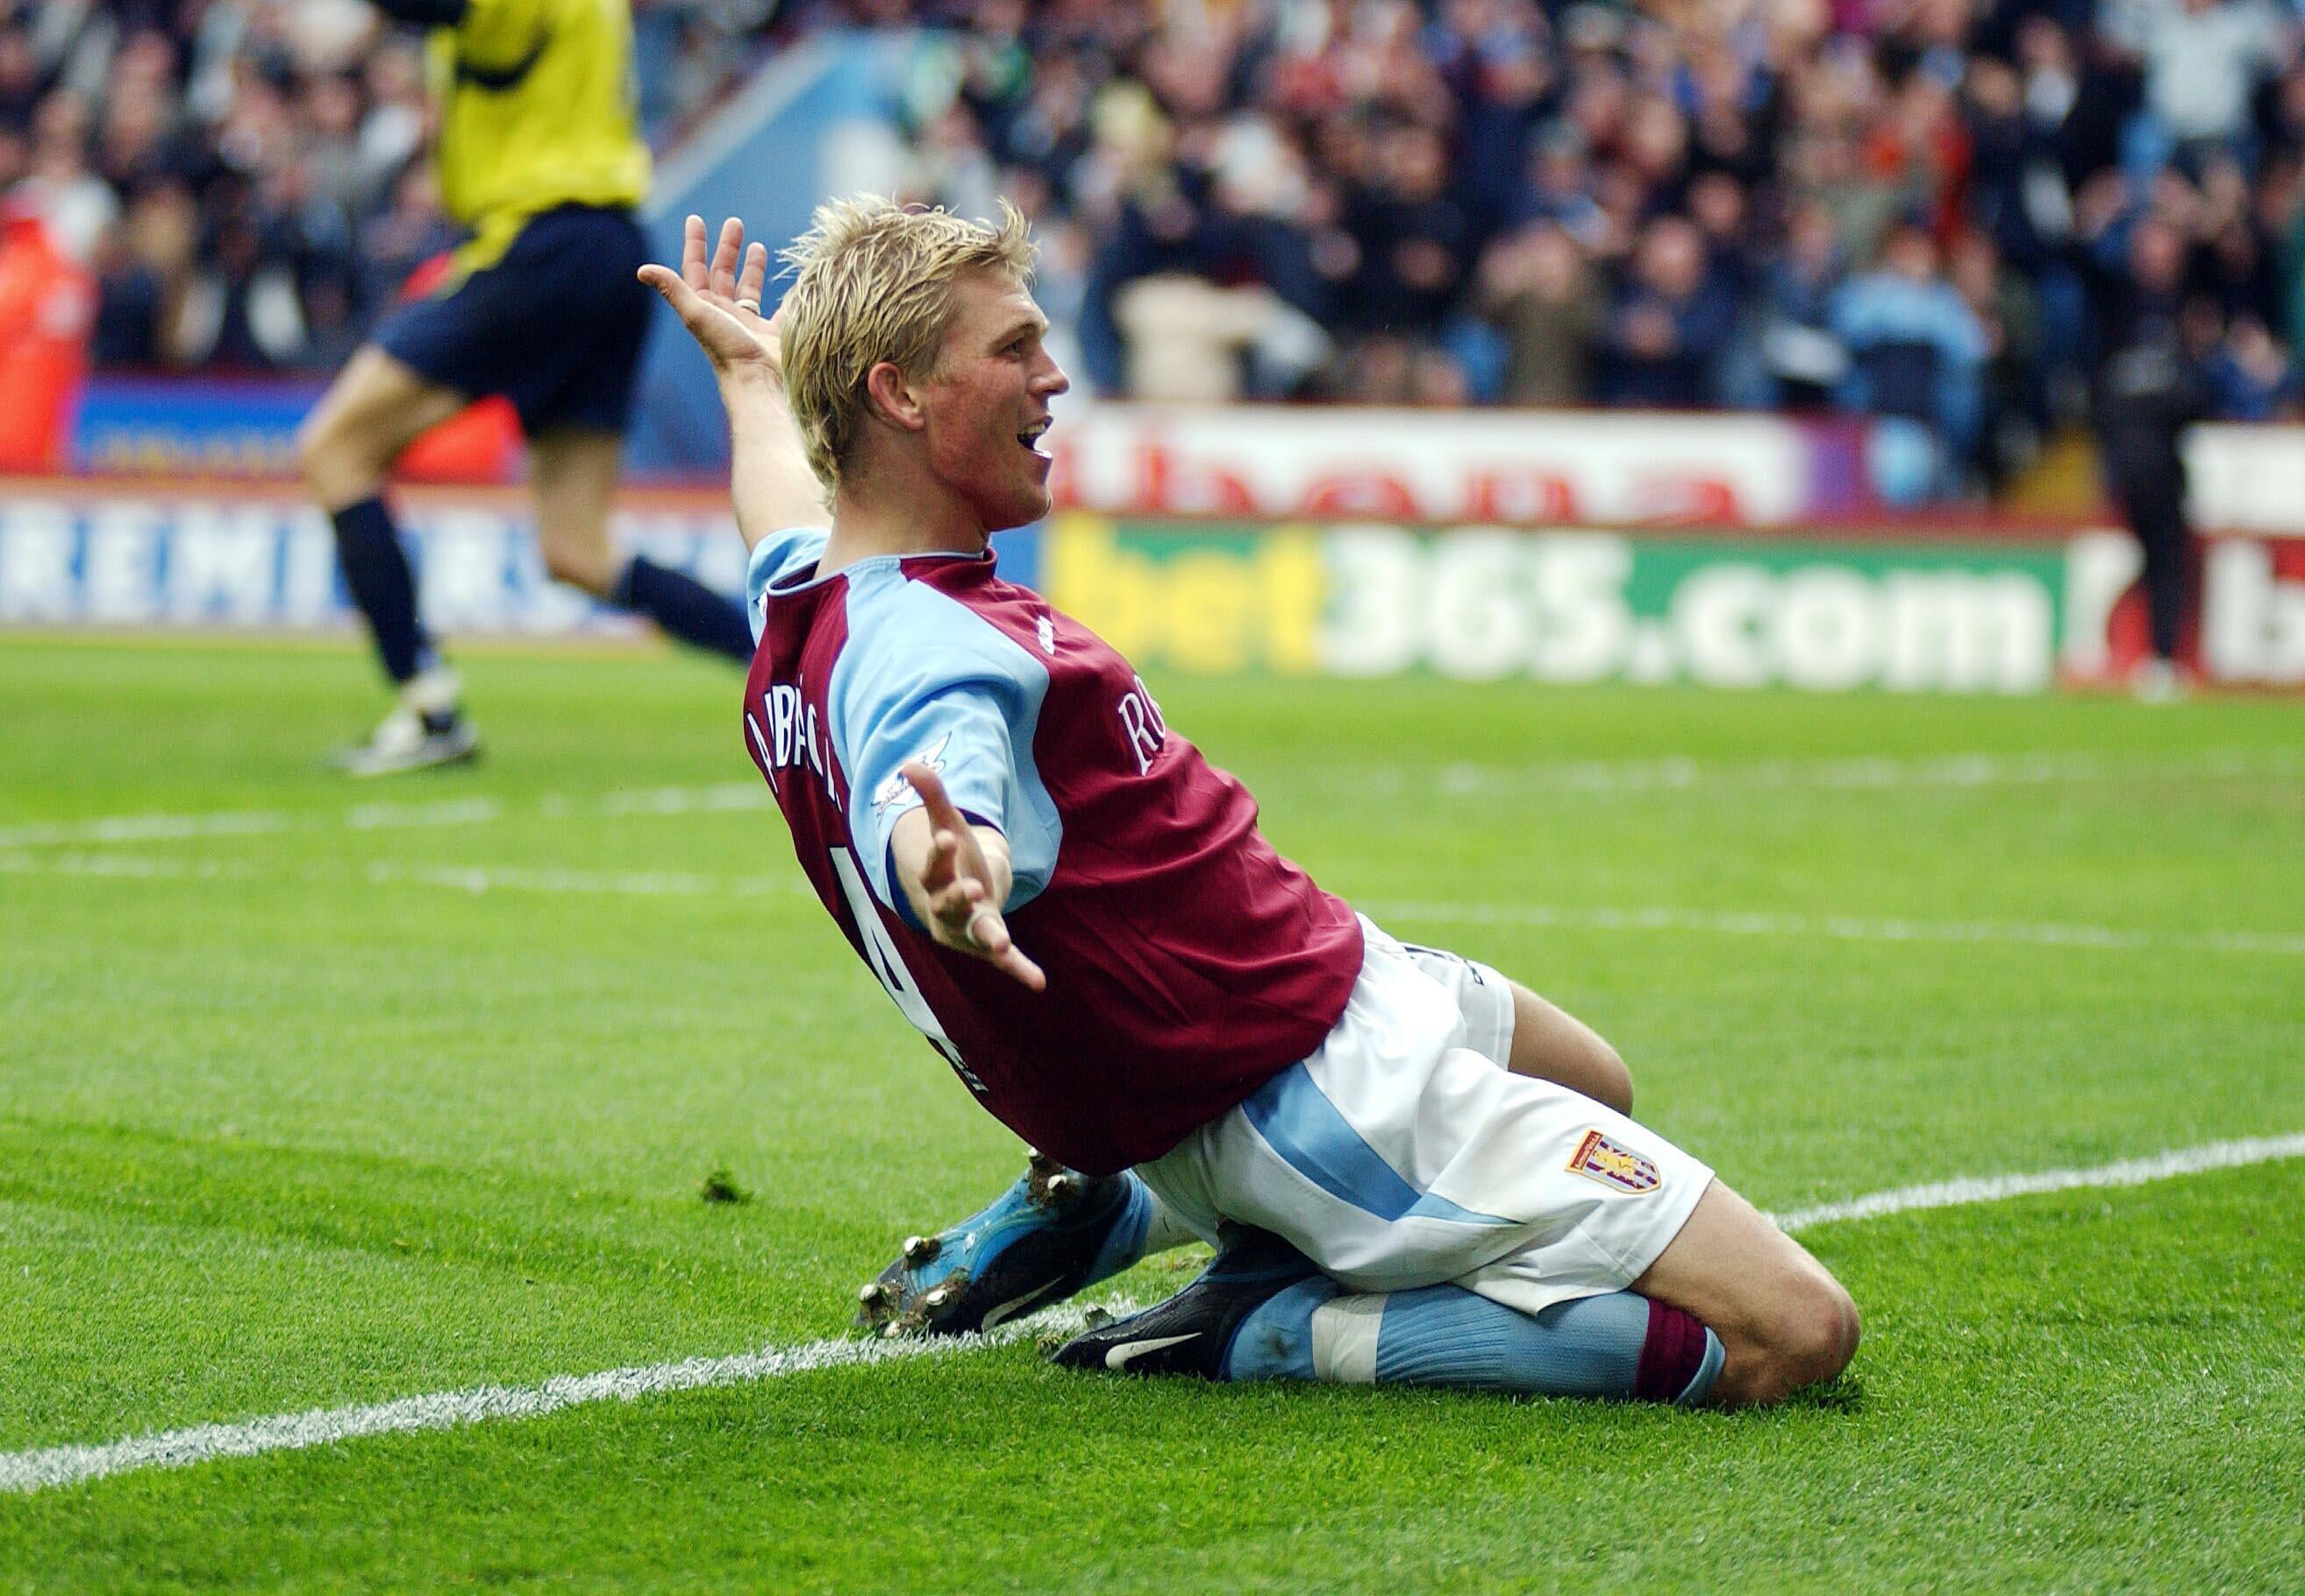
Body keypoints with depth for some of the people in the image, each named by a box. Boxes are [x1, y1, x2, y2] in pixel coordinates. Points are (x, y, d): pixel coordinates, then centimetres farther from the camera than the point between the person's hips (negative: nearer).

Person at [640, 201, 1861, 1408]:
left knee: (1591, 1085, 40)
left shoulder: (801, 610, 6)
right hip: (1320, 1075, -10)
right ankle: (1275, 1333, -10)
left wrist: (753, 374, 50)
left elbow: (787, 505, 32)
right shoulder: (930, 654, -25)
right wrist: (954, 877, -70)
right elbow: (924, 800, -48)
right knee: (1794, 1333, -16)